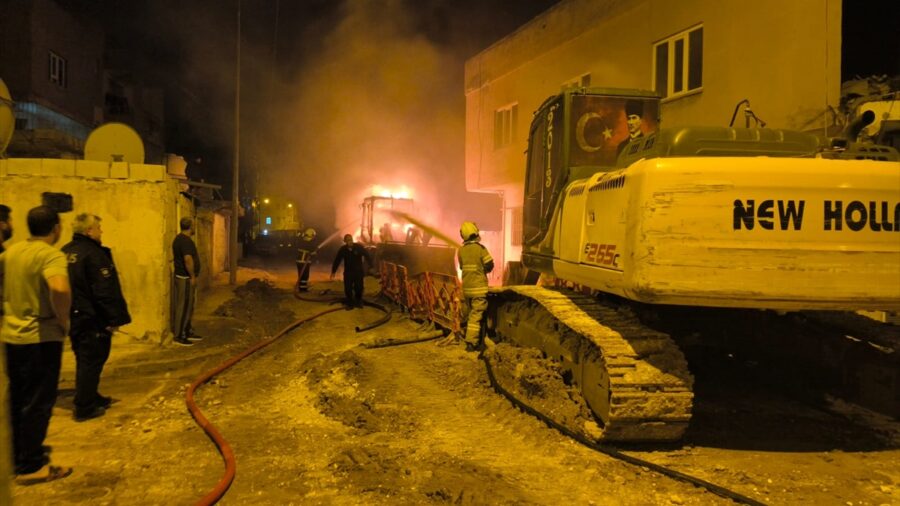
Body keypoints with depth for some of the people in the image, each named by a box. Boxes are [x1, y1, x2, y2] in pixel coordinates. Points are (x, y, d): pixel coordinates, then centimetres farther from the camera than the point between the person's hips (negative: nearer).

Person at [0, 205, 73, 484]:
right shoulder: (52, 255, -18)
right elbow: (59, 289, -36)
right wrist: (63, 320, -20)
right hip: (41, 338, -7)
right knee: (38, 403, 3)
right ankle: (31, 467, 10)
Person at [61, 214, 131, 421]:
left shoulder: (65, 252, 9)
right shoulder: (94, 254, -19)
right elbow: (106, 291, -22)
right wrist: (114, 318, -17)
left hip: (74, 317, 9)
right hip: (92, 319, -9)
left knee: (84, 360, 19)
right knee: (91, 361, 0)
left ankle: (90, 398, 32)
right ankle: (84, 408, 5)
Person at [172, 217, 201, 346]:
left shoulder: (179, 239, 15)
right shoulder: (186, 240, -18)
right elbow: (188, 259, -28)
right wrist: (193, 276, -20)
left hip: (182, 277, 10)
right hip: (186, 278, -10)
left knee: (188, 306, 17)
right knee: (184, 307, -5)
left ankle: (187, 331, 25)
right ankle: (179, 336, 0)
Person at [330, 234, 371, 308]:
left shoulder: (359, 247, -13)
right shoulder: (343, 249, -7)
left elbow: (367, 256, -9)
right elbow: (337, 260, 0)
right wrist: (333, 271, 2)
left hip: (358, 271, -1)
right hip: (348, 272, 1)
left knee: (359, 288, 1)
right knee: (348, 288, -2)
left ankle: (358, 302, 24)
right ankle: (350, 303, 15)